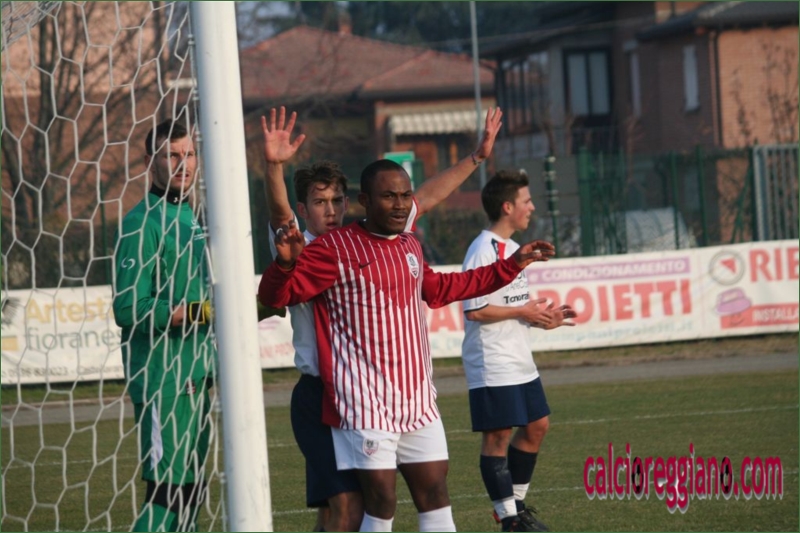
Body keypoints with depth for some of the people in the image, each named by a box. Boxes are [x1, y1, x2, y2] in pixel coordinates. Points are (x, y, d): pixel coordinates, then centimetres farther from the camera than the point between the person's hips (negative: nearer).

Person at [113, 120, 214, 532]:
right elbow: (129, 309, -20)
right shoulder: (143, 224, -12)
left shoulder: (189, 219, 17)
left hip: (193, 376, 9)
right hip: (162, 379, -9)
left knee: (190, 490, 11)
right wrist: (199, 312, -23)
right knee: (168, 490, -13)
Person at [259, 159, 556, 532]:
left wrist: (511, 266, 35)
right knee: (381, 500, -9)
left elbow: (438, 289, 33)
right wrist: (285, 263, -38)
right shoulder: (335, 248, -10)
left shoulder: (410, 246, 13)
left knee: (435, 494, 10)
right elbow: (276, 295, -14)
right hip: (366, 401, -7)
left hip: (417, 399, 7)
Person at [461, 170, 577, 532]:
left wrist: (541, 319, 6)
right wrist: (522, 312, -16)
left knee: (536, 426, 13)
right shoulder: (483, 251, -16)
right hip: (492, 365, -10)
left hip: (519, 363, 10)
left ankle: (516, 503, 25)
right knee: (497, 435, -3)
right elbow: (475, 310, -23)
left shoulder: (511, 247, 15)